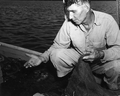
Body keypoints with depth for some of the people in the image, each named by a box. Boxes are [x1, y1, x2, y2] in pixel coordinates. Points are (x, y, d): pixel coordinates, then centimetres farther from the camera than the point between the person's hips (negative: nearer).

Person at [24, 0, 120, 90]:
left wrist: (101, 54, -42)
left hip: (101, 63, -1)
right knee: (56, 54, -22)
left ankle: (112, 89, 3)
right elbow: (58, 45, -7)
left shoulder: (107, 20, -24)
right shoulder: (68, 23, -18)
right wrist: (41, 58, -22)